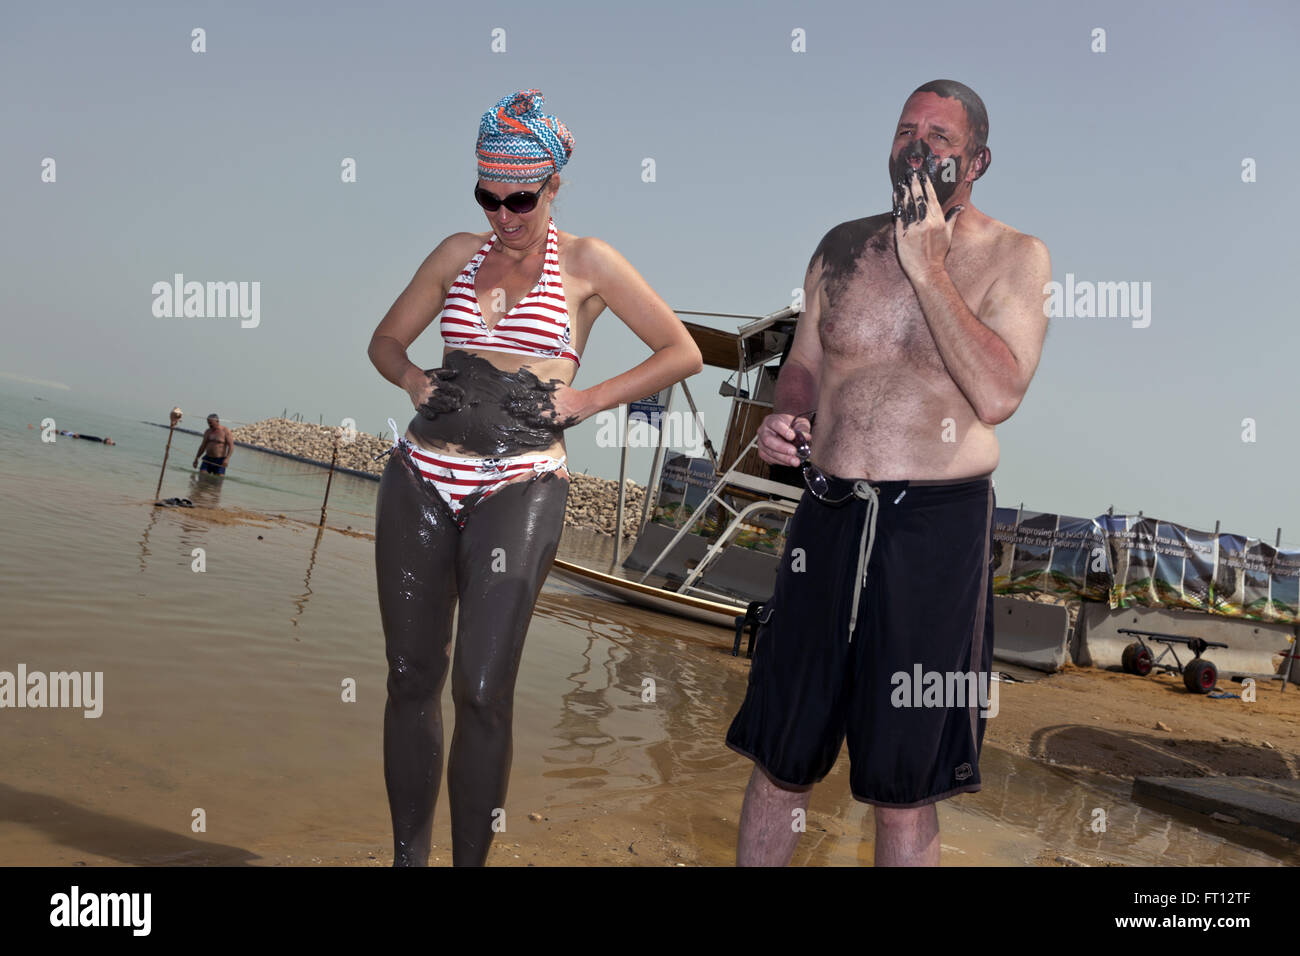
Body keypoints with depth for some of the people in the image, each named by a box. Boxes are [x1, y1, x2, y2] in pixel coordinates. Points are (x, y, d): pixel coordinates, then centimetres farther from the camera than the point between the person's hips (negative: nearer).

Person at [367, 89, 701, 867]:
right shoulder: (460, 253, 14)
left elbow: (683, 352, 4)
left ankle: (472, 860, 8)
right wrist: (416, 381, 2)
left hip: (519, 487, -4)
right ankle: (408, 853, 22)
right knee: (411, 677, 7)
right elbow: (386, 341, 23)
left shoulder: (586, 263, 4)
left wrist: (587, 400, -5)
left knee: (483, 689, -8)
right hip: (422, 480, 4)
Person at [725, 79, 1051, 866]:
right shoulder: (844, 247, 10)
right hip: (828, 517, 3)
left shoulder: (1013, 257, 0)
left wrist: (926, 266, -14)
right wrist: (784, 417, -4)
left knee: (903, 784, 9)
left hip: (938, 531, -3)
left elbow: (998, 395, -14)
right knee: (781, 758, 12)